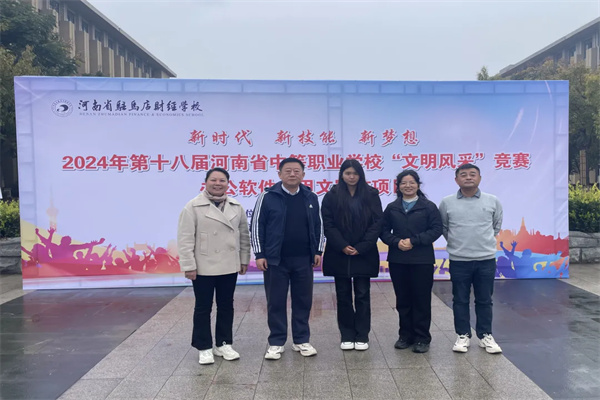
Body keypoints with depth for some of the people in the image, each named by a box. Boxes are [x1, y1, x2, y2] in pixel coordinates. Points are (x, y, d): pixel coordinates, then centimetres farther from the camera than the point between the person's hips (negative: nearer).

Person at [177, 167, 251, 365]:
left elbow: (244, 235, 10)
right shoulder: (193, 206, -7)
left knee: (226, 306, 13)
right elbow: (185, 238, -9)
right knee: (203, 308, 7)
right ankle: (204, 348, 19)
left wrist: (244, 260, 8)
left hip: (229, 267, 4)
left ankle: (224, 344, 26)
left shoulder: (236, 207, 6)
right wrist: (188, 265, -13)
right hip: (203, 267, -4)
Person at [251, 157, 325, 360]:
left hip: (303, 259, 3)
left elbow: (318, 226, 12)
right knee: (276, 302, 6)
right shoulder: (268, 196, -5)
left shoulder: (311, 198, 5)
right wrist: (259, 254, -7)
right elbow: (257, 225, -4)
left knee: (303, 301, 10)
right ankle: (276, 342, 19)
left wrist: (318, 251, 8)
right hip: (275, 259, -2)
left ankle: (301, 340, 24)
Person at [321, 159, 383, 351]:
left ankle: (362, 336, 16)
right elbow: (328, 224, -3)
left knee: (362, 295, 5)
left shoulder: (371, 194, 1)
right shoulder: (332, 196, 1)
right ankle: (347, 336, 19)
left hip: (364, 254, 0)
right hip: (339, 254, 1)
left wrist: (361, 247, -11)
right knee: (343, 296, 8)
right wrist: (342, 246, -13)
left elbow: (377, 223, -3)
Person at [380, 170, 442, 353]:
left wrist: (413, 241, -14)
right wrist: (396, 242, -12)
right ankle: (406, 335, 23)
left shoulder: (429, 206, 1)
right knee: (402, 300, 10)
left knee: (422, 300, 2)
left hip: (422, 260, -3)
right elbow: (384, 231, 7)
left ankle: (422, 338, 14)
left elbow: (436, 229, -6)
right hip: (397, 260, 3)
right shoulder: (391, 207, 10)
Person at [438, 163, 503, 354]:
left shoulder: (493, 201, -1)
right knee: (460, 300, 9)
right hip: (458, 260, 0)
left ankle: (485, 335, 25)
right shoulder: (447, 202, -3)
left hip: (486, 259, 1)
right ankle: (463, 335, 23)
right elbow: (443, 227, 10)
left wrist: (486, 240, 13)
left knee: (484, 300, 11)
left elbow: (497, 225, 15)